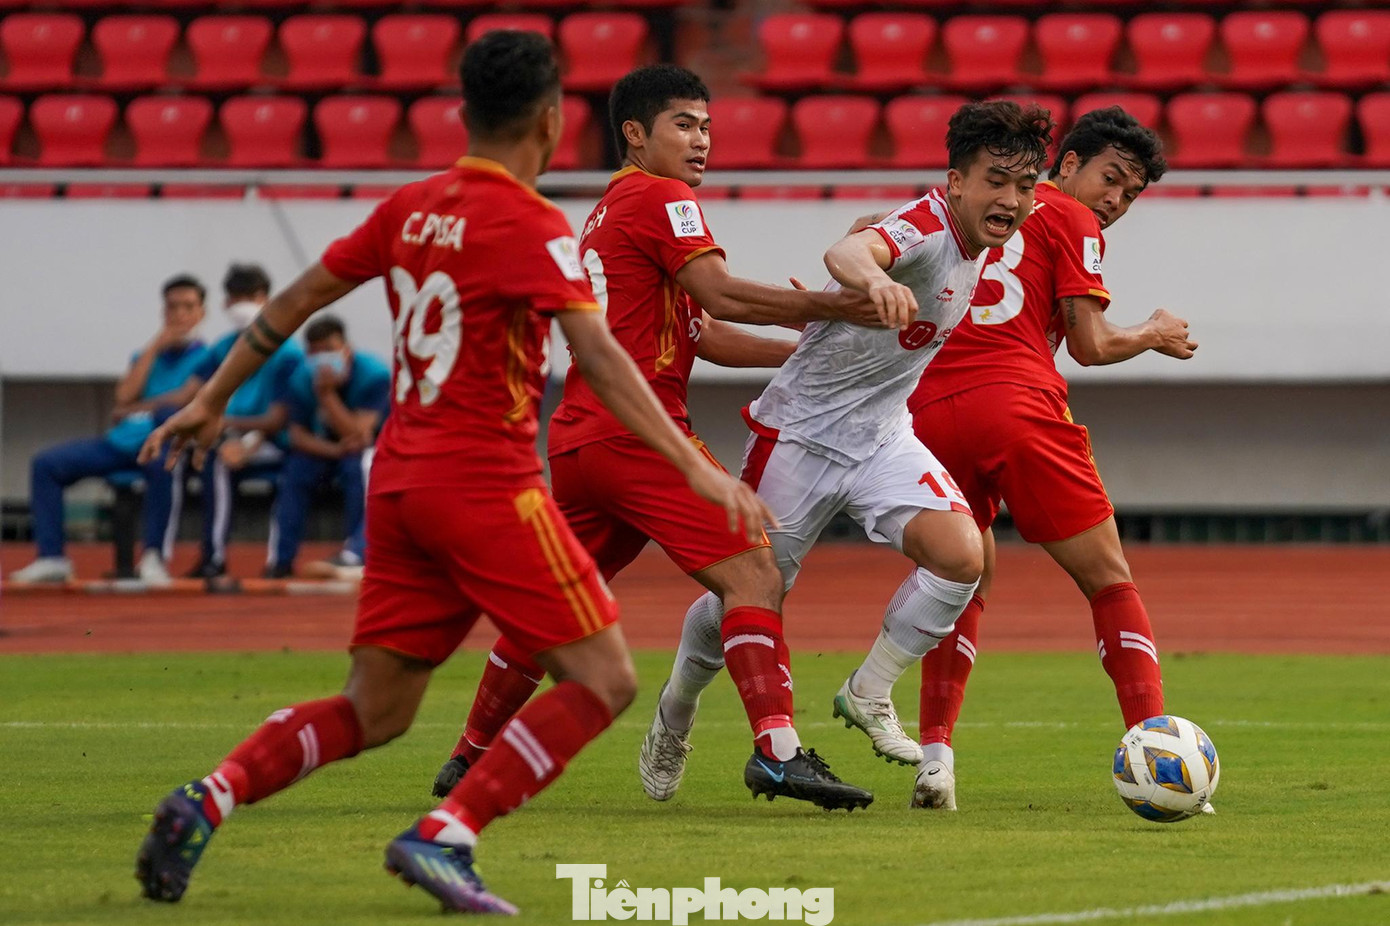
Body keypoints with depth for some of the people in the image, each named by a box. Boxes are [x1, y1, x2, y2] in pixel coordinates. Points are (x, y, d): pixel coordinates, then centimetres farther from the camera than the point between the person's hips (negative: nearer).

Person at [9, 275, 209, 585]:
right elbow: (124, 397, 5)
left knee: (162, 464, -43)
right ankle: (52, 558, -14)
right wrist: (153, 349, 2)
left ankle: (154, 557, -35)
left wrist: (144, 407, -4)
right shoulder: (145, 355, 22)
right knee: (46, 464, -10)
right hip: (122, 441, 6)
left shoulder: (206, 358, 8)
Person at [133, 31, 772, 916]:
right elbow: (599, 356, -21)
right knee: (603, 679, -3)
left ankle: (204, 803, -6)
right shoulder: (531, 226, -10)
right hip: (486, 483, -7)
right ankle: (443, 837, -15)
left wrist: (212, 400, 30)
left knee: (374, 713, 13)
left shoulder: (412, 208, 11)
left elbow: (299, 298, 18)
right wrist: (698, 468, -24)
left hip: (400, 480, 7)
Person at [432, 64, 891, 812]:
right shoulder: (659, 198, -3)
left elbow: (702, 335, 24)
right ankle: (776, 750, -27)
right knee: (752, 574, -14)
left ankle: (468, 760, 25)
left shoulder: (609, 212, 25)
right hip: (637, 432, -10)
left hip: (578, 438, 10)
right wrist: (833, 308, -15)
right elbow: (721, 296, -16)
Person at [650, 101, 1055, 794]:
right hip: (801, 431, -7)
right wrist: (874, 277, -72)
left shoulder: (979, 242, 0)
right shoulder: (925, 228, -26)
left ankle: (869, 697, 2)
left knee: (962, 556, -18)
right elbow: (846, 252, -50)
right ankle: (675, 710, 36)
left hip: (882, 438, 7)